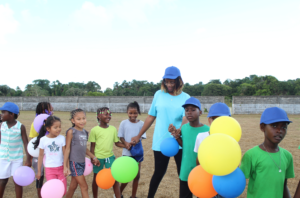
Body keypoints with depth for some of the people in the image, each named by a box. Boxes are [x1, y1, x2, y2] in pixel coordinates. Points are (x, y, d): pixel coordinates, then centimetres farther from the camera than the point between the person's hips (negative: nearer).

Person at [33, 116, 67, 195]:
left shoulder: (62, 138, -7)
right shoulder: (43, 140, -8)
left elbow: (65, 153, -5)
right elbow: (41, 155, 1)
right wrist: (39, 171, 6)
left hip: (61, 168, 2)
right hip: (49, 169, -1)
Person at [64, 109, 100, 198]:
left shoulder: (85, 132, 6)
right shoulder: (71, 132, -12)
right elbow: (67, 149, -10)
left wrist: (94, 157, 20)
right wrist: (65, 166, -11)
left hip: (82, 162, 6)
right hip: (74, 162, -6)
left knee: (73, 186, 16)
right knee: (84, 187, 0)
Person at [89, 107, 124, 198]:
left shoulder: (113, 129, 1)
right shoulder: (94, 130, -9)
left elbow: (117, 142, 3)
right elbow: (92, 146, -5)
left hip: (110, 156, 2)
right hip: (98, 157, -2)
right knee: (96, 178, 14)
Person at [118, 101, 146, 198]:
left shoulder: (141, 123, -5)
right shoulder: (124, 123, -5)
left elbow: (141, 137, -6)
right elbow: (120, 137, -2)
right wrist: (126, 143, -21)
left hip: (137, 152, 2)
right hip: (127, 153, -2)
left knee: (137, 175, 11)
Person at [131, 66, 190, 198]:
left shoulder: (185, 97, -1)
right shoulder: (159, 94, 2)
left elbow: (186, 119, -14)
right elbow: (151, 117, 7)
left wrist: (178, 131, -35)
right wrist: (139, 136, 9)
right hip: (160, 142, 0)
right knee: (159, 173, 11)